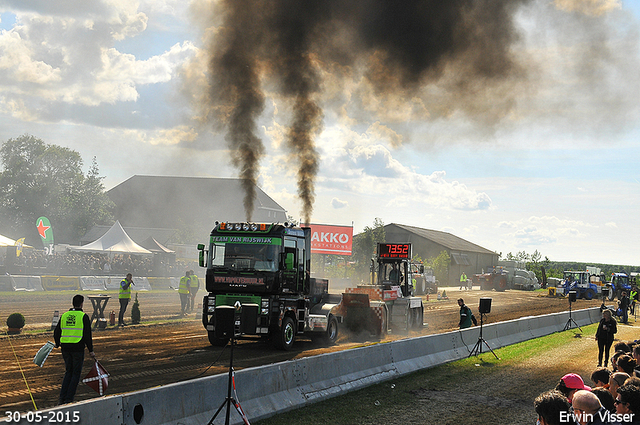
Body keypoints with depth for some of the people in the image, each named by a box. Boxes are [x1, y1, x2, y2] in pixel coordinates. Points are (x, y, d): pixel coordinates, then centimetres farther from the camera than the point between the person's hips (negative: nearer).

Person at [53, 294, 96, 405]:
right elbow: (87, 335, -9)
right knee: (76, 373, 5)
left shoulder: (64, 315, 9)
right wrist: (91, 350, -4)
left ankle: (62, 398, 11)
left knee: (68, 372, 17)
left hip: (65, 348, 5)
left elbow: (57, 332, 15)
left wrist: (57, 344, 33)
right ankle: (69, 399, 1)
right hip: (78, 348, -5)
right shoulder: (83, 317, -5)